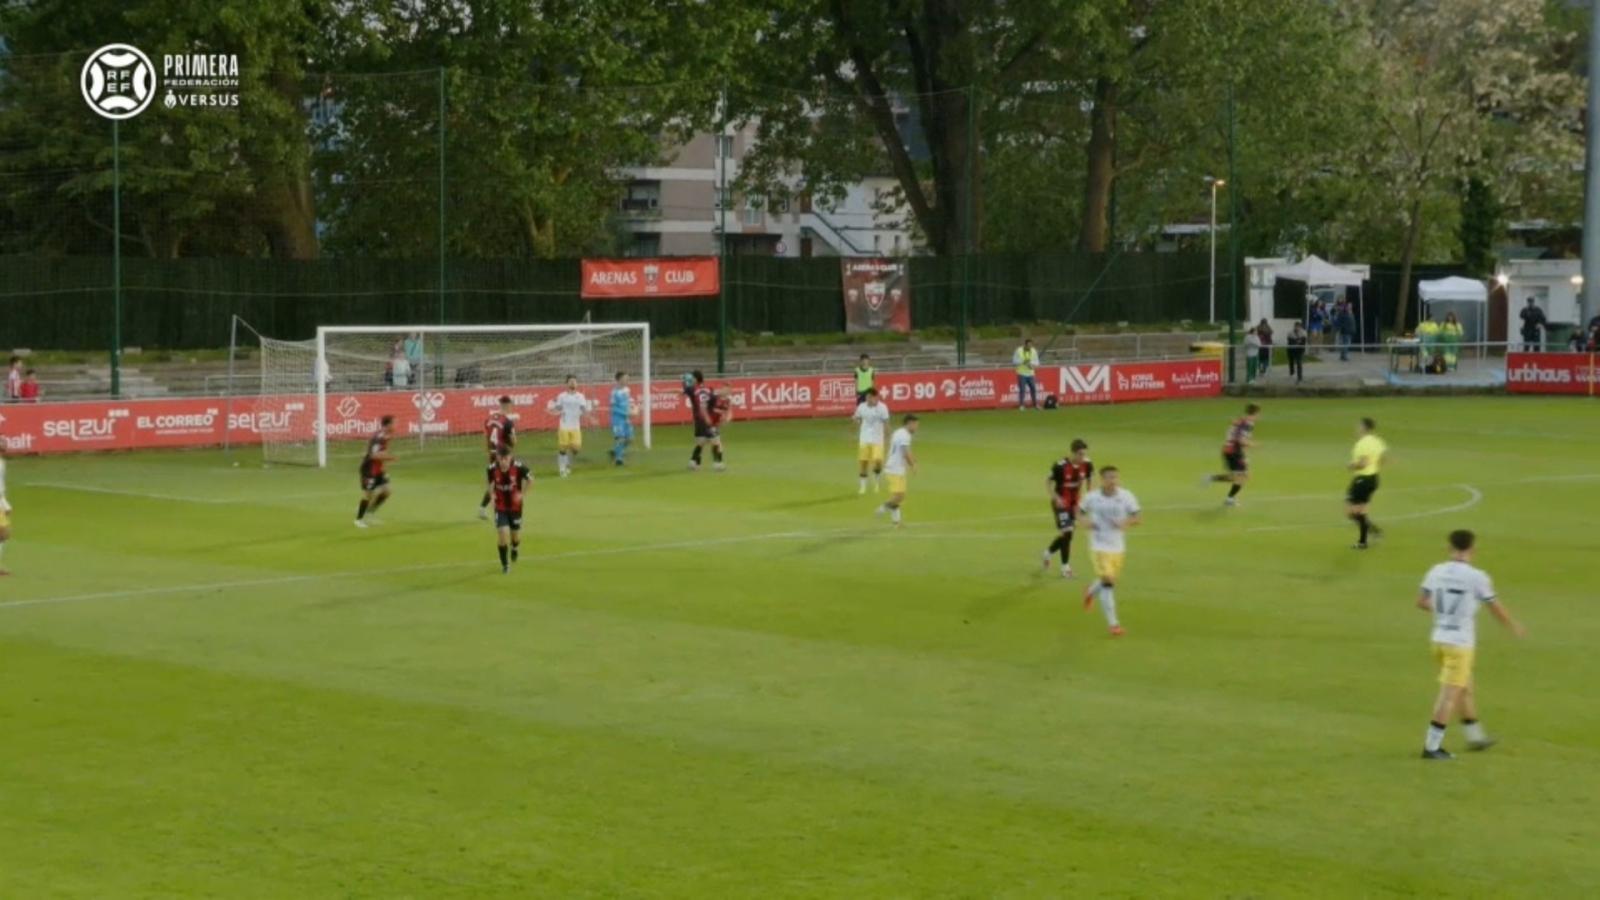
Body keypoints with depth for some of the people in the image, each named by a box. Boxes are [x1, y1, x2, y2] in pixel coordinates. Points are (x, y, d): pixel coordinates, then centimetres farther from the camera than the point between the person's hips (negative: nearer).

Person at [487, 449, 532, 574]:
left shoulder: (519, 467, -22)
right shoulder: (492, 469, -16)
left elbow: (530, 478, -3)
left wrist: (521, 493, -10)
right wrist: (492, 493, -7)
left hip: (515, 506, 0)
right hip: (500, 507, 0)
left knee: (515, 534, 12)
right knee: (502, 533, -12)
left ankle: (515, 548, 52)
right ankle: (505, 565, 6)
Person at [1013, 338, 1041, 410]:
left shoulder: (1034, 351, 4)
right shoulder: (1019, 351, -9)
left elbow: (1036, 362, 9)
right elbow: (1014, 361, -8)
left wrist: (1032, 364, -12)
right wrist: (1023, 361, -21)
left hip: (1030, 374, 4)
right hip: (1022, 374, -4)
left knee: (1033, 389, 3)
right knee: (1022, 390, -8)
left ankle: (1035, 404, 15)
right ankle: (1021, 405, 1)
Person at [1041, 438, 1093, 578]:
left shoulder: (1087, 465, -9)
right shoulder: (1061, 465, -24)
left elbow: (1089, 479, 11)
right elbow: (1048, 482, -12)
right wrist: (1056, 498, -23)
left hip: (1075, 502, 6)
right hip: (1061, 502, -6)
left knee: (1069, 533, 12)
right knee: (1066, 532, -11)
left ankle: (1048, 553, 38)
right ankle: (1065, 567, 3)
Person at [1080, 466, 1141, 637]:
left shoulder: (1126, 497, -7)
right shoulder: (1092, 497, -7)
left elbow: (1136, 518, -5)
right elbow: (1081, 512, 10)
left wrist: (1125, 523, -26)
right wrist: (1086, 523, -11)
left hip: (1118, 546, 3)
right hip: (1099, 546, -3)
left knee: (1113, 580, 17)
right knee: (1107, 581, -13)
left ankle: (1091, 592, 51)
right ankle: (1113, 623, -8)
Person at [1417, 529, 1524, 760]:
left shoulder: (1436, 572, 1)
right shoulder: (1476, 577, -13)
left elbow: (1421, 602, 10)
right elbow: (1496, 609, -3)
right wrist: (1514, 626, 15)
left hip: (1439, 639, 6)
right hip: (1460, 643, -6)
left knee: (1466, 689, 21)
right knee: (1450, 695, -3)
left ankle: (1475, 736, 32)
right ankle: (1432, 746, -4)